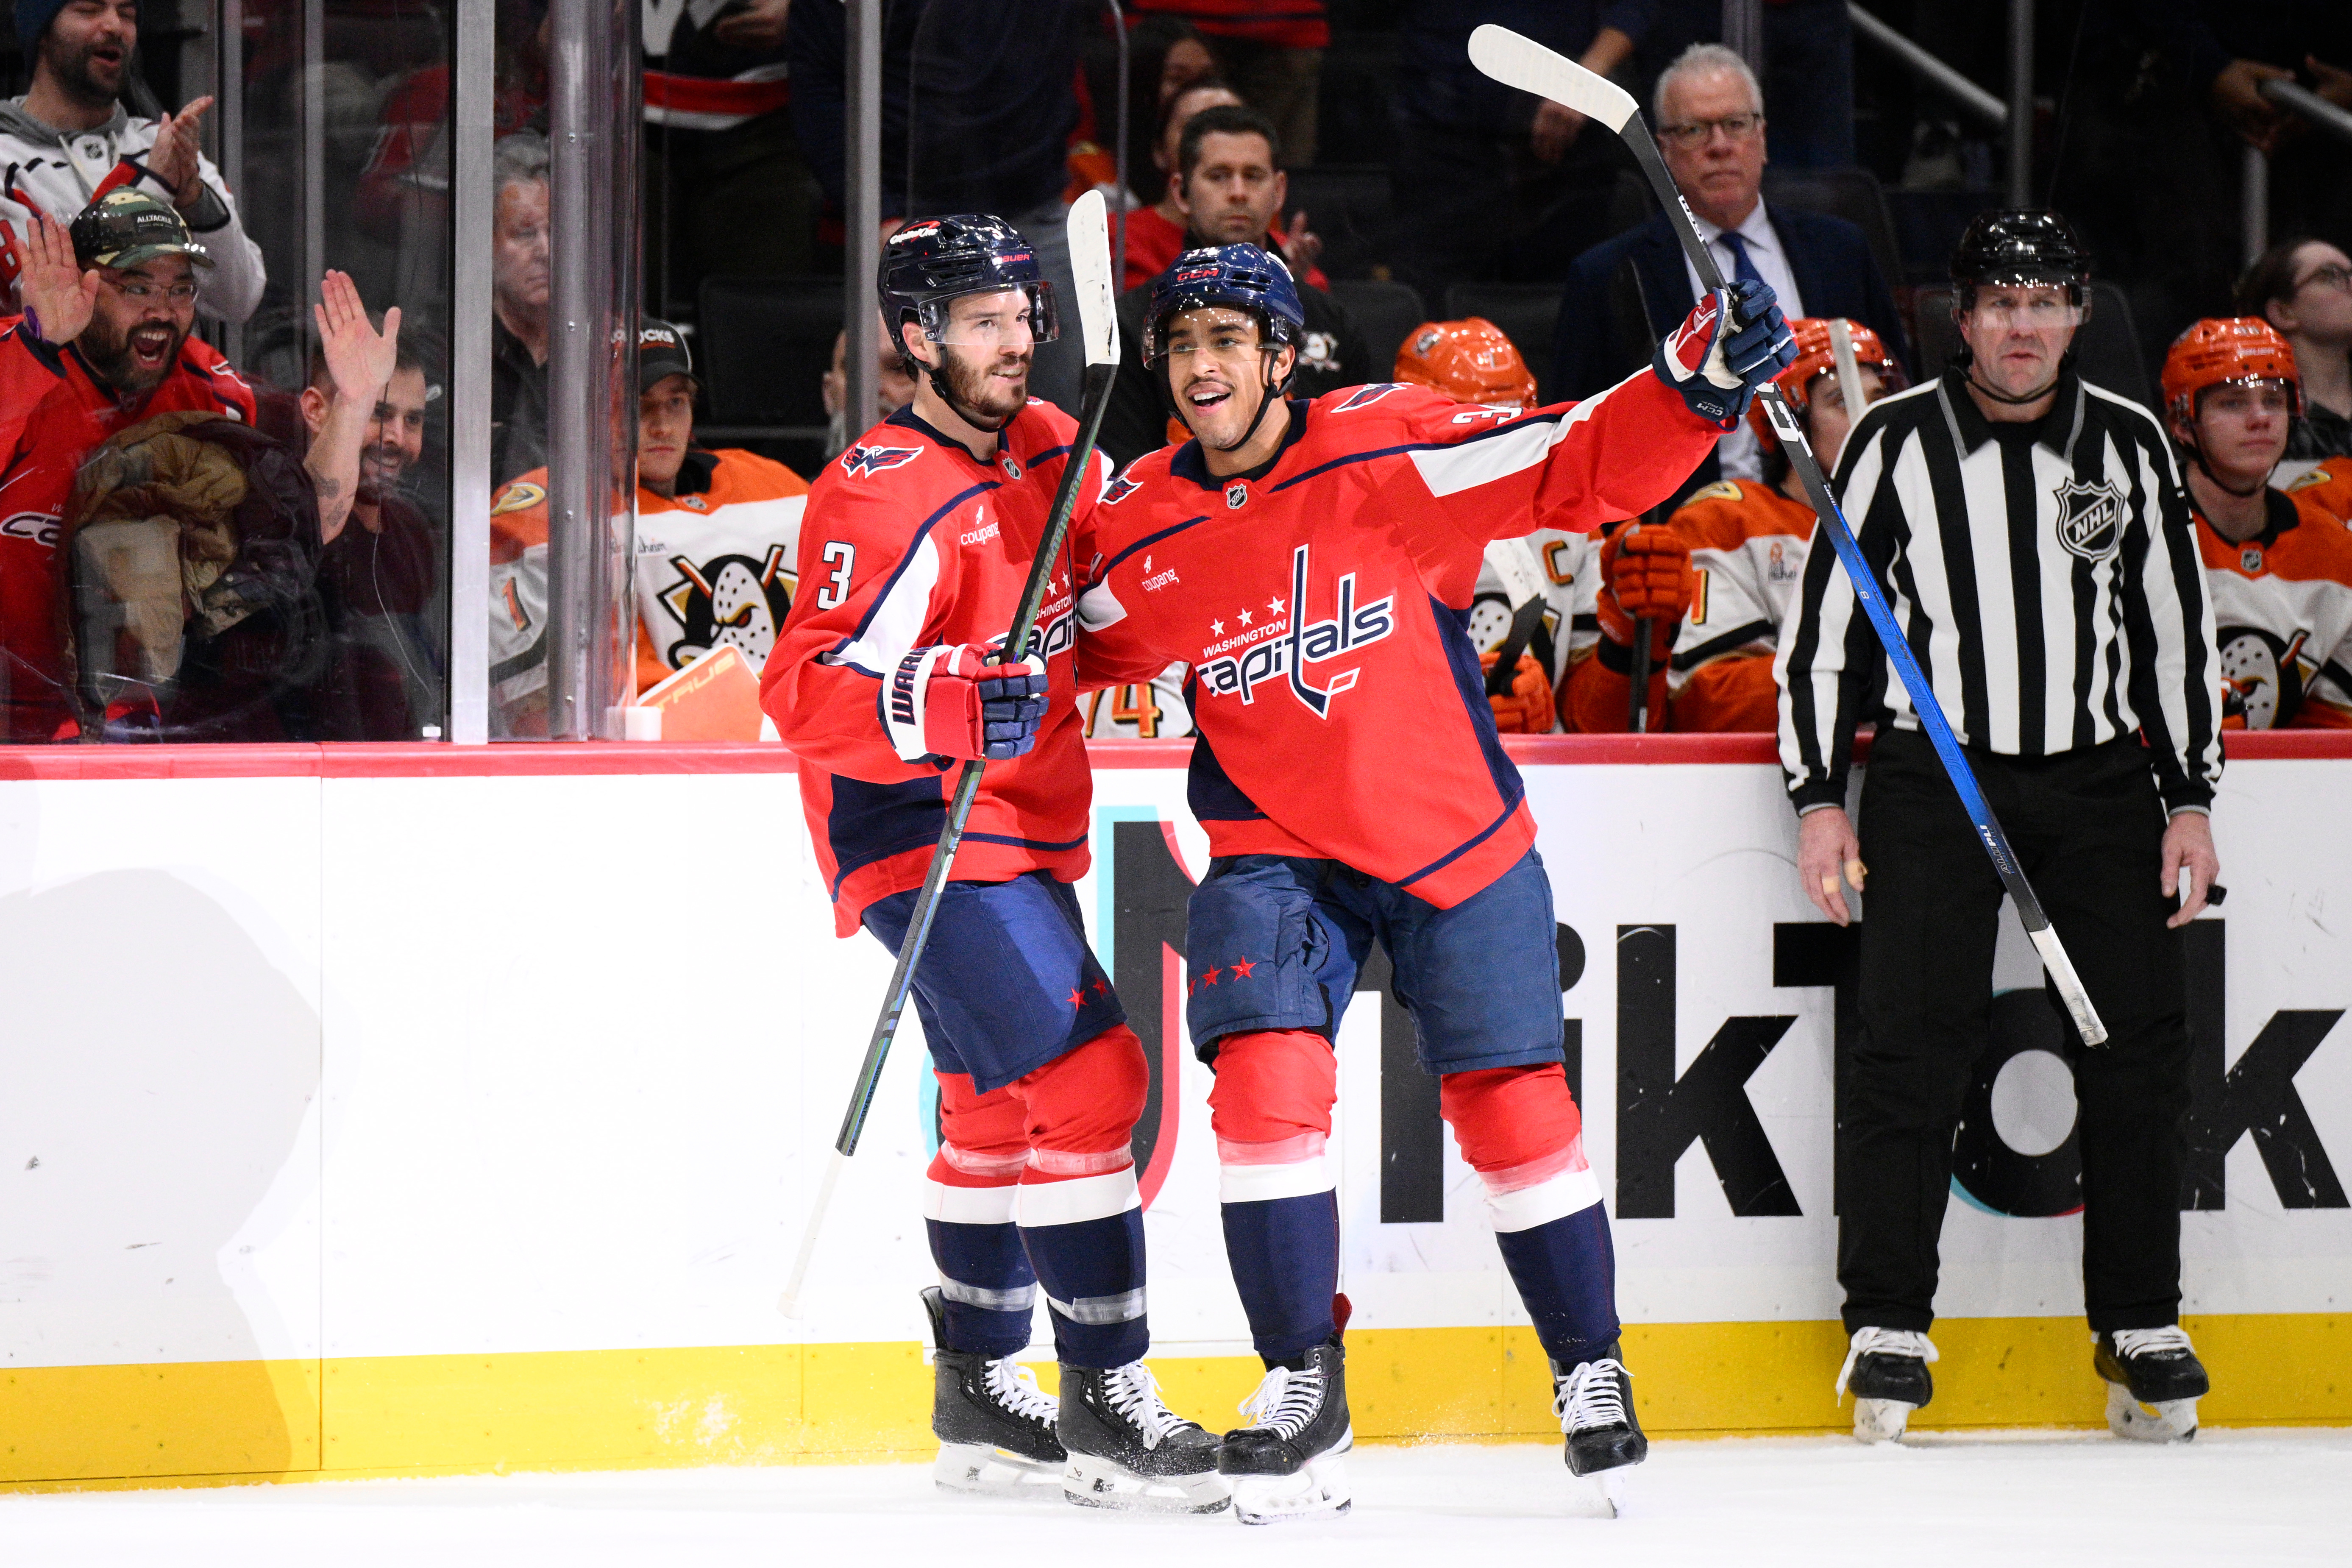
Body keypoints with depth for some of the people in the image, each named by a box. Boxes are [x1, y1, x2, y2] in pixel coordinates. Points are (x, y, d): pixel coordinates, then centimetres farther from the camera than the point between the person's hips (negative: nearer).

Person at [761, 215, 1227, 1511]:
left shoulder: (1049, 446, 7)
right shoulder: (878, 500, -19)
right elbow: (806, 692, -27)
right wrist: (940, 698, -41)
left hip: (1022, 827, 9)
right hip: (923, 833, -9)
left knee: (1000, 1103, 19)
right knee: (1082, 1073, -17)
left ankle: (980, 1391, 32)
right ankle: (1106, 1401, -14)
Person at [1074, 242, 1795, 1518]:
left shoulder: (1388, 449, -15)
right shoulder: (1136, 530, -5)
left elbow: (1578, 469, -15)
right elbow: (1088, 656, 12)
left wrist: (1697, 384, -29)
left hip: (1455, 836, -2)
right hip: (1273, 849, 2)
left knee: (1512, 1110, 1)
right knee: (1267, 1077, -17)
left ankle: (1589, 1368, 19)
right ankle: (1304, 1387, -6)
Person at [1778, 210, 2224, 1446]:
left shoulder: (2130, 445, 5)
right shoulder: (1894, 444, -1)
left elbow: (2177, 628, 10)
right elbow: (1821, 623, 2)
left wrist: (2189, 800, 6)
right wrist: (1818, 798, -2)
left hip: (2100, 777, 2)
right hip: (1936, 778, -2)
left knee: (2139, 1046, -2)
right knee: (1912, 1043, -11)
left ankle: (2141, 1326, 8)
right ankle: (1888, 1325, -3)